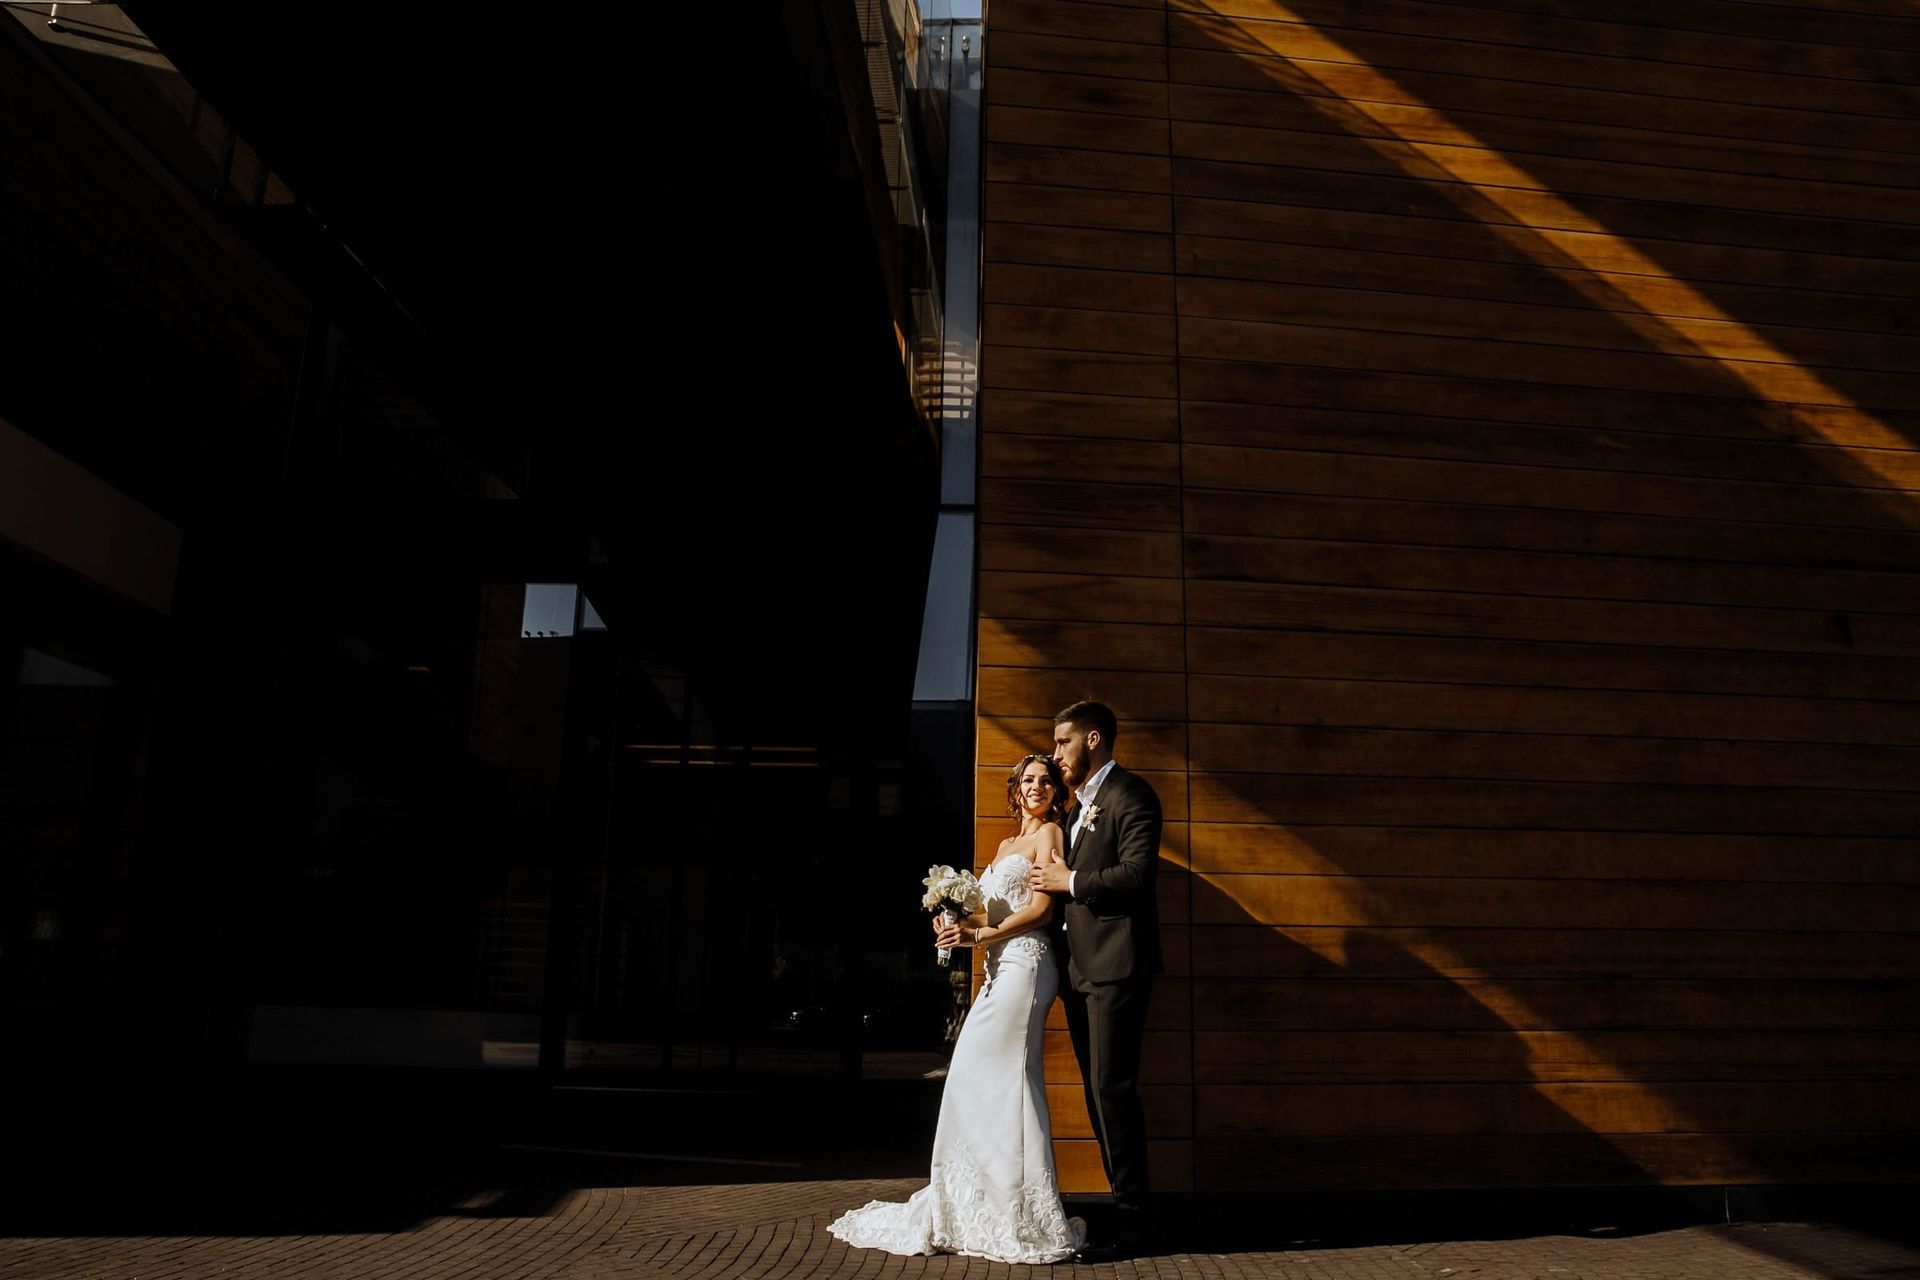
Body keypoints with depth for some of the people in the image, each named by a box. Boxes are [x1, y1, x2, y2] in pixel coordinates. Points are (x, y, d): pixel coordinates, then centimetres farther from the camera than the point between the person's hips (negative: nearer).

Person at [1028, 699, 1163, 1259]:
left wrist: (1069, 882, -10)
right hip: (1079, 969, 9)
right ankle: (1126, 1206, 18)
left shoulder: (1130, 794, -7)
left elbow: (1137, 871, -19)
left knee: (1112, 1088, -8)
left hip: (1116, 966, -9)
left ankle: (1135, 1219, 0)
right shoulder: (1077, 809, 22)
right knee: (1099, 1092, 10)